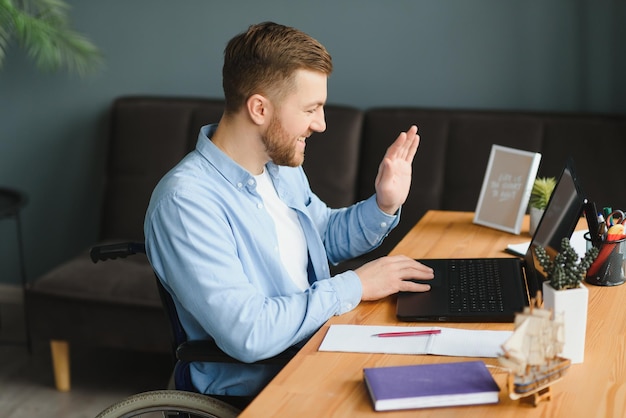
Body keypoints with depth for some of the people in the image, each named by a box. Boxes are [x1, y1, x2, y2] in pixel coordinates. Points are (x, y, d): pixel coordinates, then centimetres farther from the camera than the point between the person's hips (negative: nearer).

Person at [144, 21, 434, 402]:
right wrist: (353, 286, -18)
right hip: (255, 390, -8)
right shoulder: (186, 202, -23)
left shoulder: (281, 165, 5)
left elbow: (327, 236, 23)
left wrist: (384, 206, 3)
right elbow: (247, 334, -29)